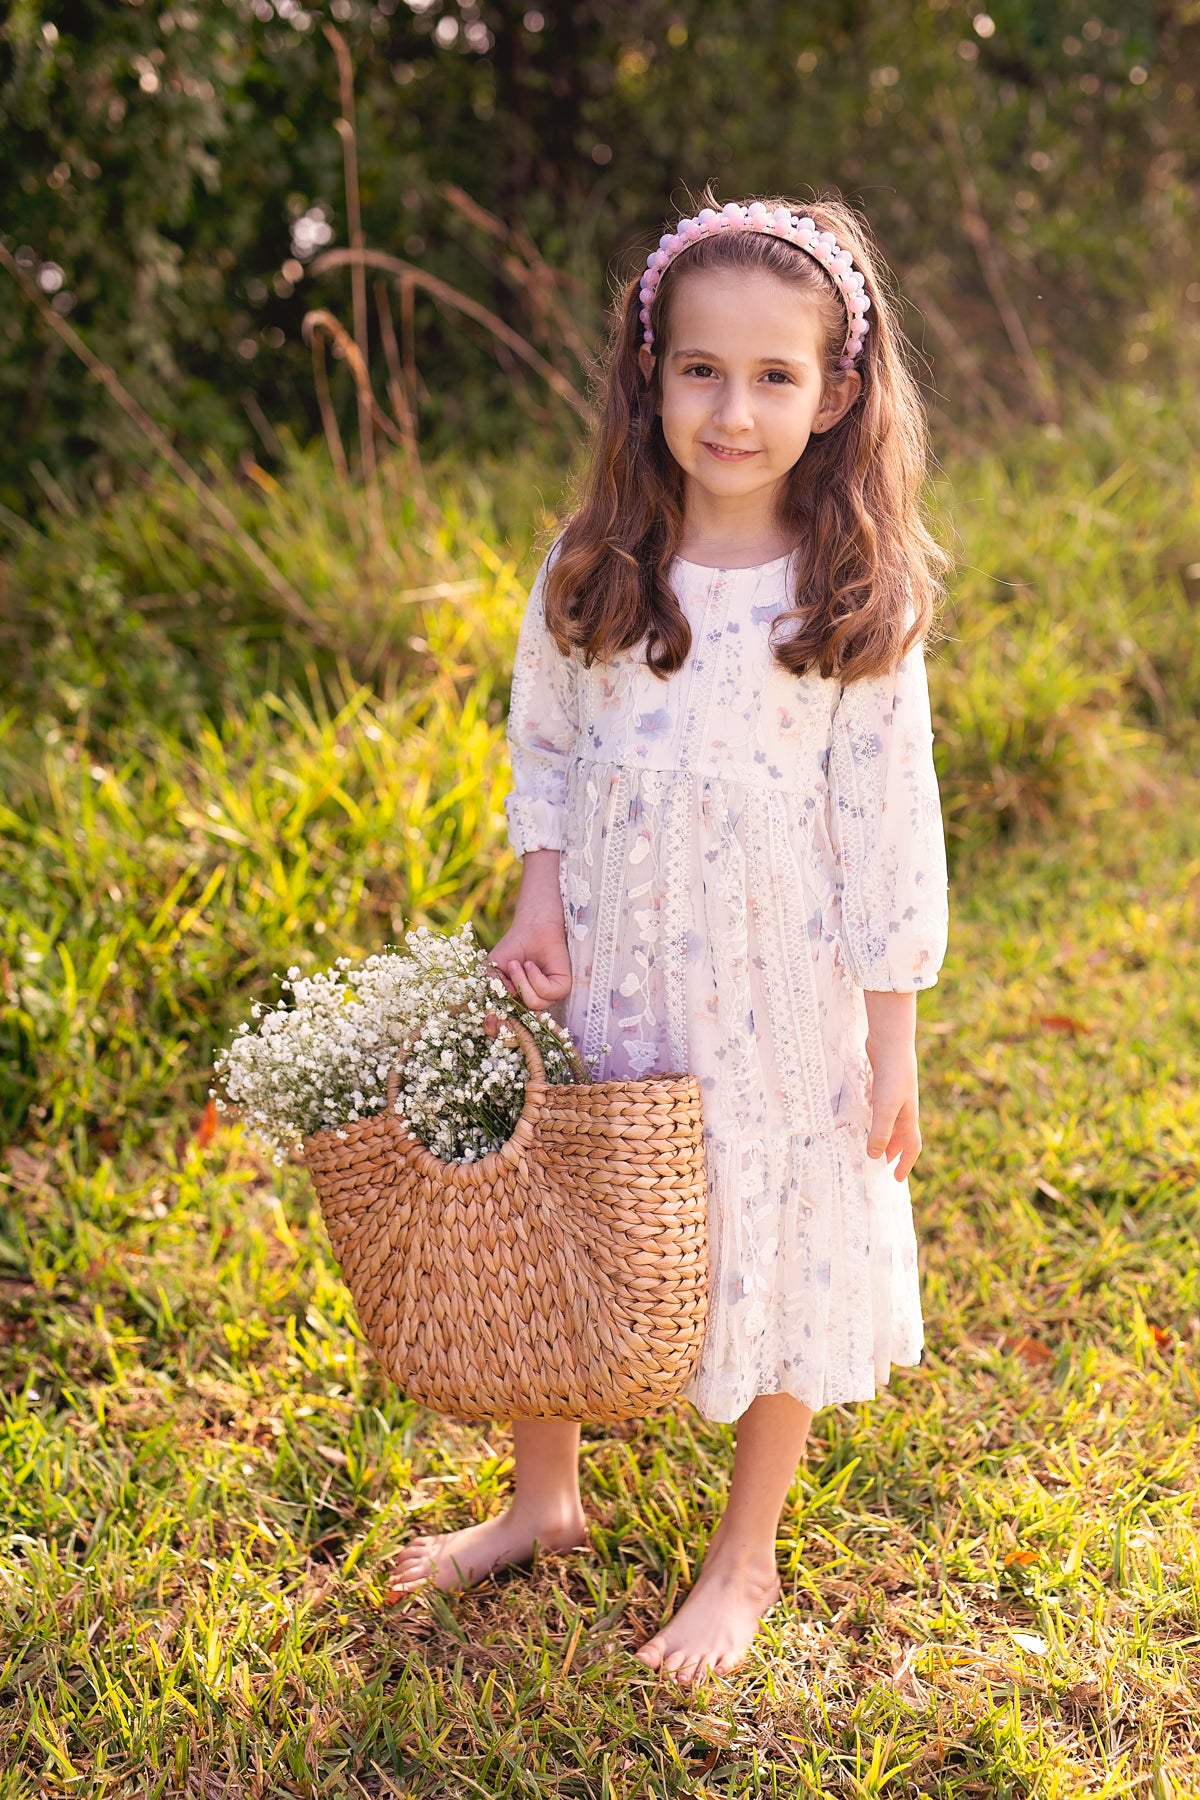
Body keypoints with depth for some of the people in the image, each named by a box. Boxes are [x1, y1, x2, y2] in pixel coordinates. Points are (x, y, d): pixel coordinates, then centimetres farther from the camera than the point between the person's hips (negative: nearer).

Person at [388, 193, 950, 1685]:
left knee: (776, 1256, 11)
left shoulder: (858, 606, -11)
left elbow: (888, 833, -8)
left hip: (781, 1004, -3)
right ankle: (544, 1501, 42)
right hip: (601, 983, 3)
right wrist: (537, 904, -7)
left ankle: (744, 1561, 35)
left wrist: (891, 1043, -6)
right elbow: (543, 750, 8)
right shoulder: (592, 575, -3)